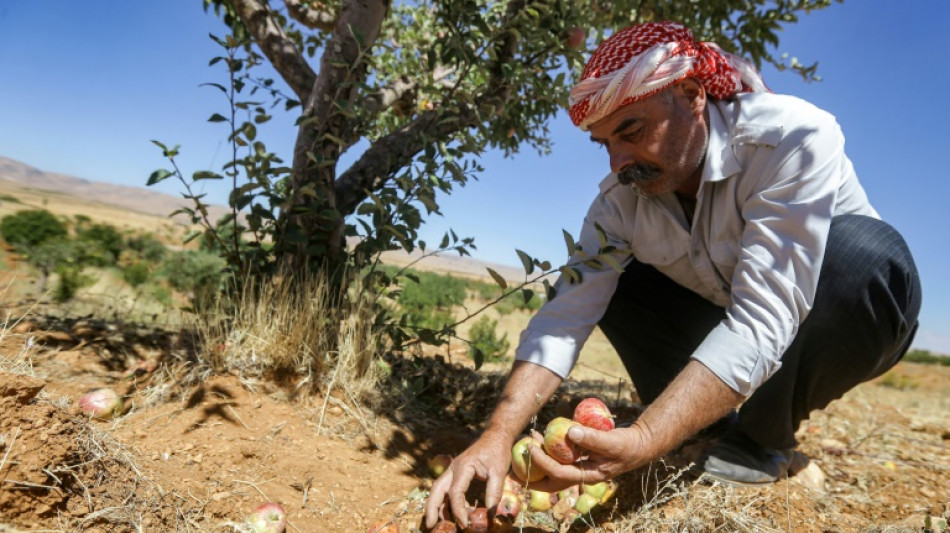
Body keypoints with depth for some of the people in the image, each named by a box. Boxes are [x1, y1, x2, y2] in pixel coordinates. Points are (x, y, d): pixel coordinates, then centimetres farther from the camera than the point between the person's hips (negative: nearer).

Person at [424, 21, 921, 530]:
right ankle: (715, 425, -2)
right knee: (604, 282, -13)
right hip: (725, 319, 4)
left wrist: (644, 440, -51)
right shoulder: (622, 197, -17)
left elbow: (762, 320, -40)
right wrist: (498, 433, -35)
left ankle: (760, 438, -12)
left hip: (846, 324, -3)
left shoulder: (792, 138, -31)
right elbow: (566, 314, -22)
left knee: (868, 253, -34)